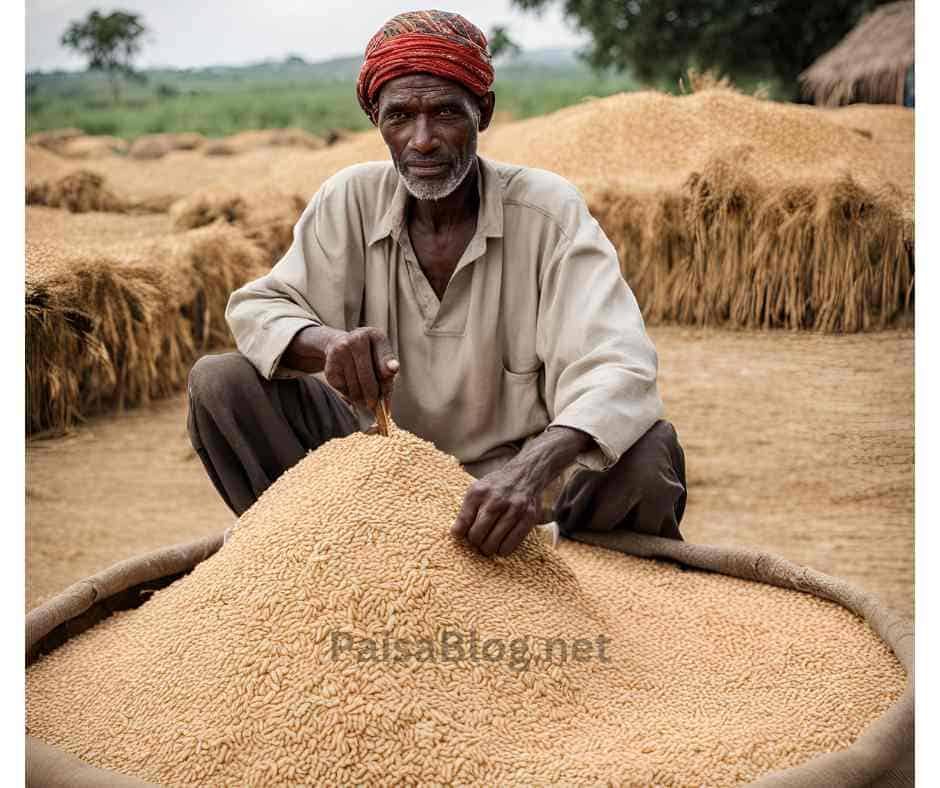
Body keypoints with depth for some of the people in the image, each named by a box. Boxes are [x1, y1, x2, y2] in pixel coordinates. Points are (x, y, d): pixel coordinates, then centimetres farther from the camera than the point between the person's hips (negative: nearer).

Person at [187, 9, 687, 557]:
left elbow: (617, 367, -26)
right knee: (220, 382, -14)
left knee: (650, 451, -31)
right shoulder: (351, 200, -6)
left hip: (513, 476, -2)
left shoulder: (549, 211, -15)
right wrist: (327, 341, -30)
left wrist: (534, 469, -47)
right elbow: (255, 307, -4)